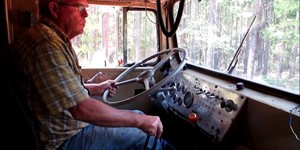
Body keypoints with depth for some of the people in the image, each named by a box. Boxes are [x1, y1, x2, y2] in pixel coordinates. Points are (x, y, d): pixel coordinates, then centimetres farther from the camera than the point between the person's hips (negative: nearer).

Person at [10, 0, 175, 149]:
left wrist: (97, 88, 12)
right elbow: (81, 109, -31)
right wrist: (140, 121, -25)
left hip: (71, 122, 10)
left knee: (138, 115, 14)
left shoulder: (55, 39, 8)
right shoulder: (45, 43, -26)